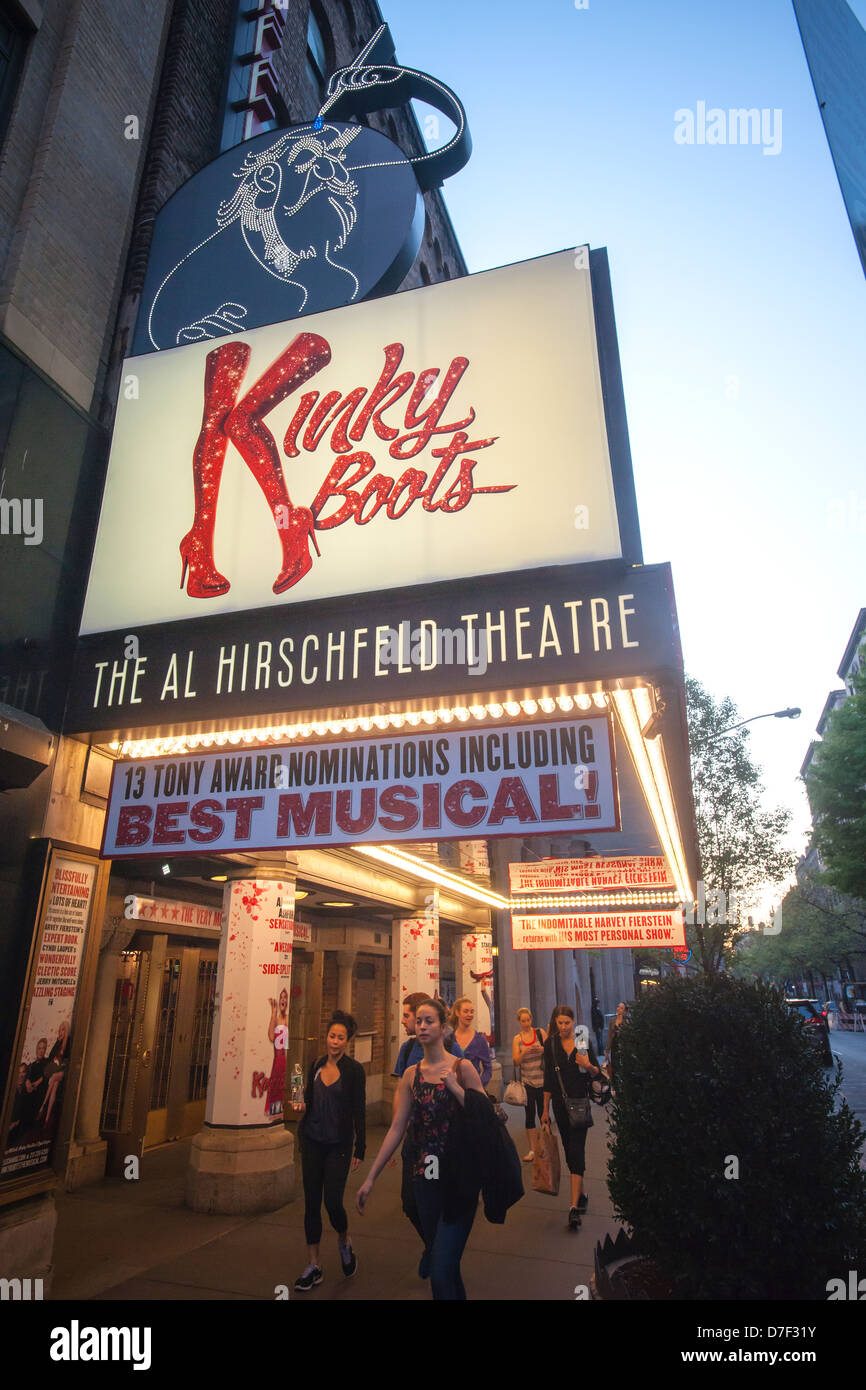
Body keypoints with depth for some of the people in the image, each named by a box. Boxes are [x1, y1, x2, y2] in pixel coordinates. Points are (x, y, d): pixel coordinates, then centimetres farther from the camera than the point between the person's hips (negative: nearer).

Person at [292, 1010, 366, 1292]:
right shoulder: (316, 1066, 3)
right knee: (311, 1203, 7)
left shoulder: (354, 1070, -10)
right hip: (312, 1141, 4)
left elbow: (359, 1112, -8)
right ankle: (313, 1266, 22)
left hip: (338, 1144, -4)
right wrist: (301, 1107, -8)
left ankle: (344, 1242, 27)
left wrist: (360, 1150, -8)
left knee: (333, 1202, -5)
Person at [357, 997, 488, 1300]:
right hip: (424, 1179, 4)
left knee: (442, 1272, -9)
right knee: (443, 1264, 15)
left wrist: (456, 1088, -18)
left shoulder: (462, 1068, -6)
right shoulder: (411, 1075, 4)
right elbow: (396, 1129, 5)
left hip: (458, 1180, -4)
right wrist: (370, 1178, 3)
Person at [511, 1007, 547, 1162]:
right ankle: (531, 1150, 11)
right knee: (530, 1114, 3)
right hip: (527, 1081, 1)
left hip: (542, 1080, -1)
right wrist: (525, 1052, -20)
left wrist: (542, 1048, -21)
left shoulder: (540, 1032, 0)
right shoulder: (517, 1039, 3)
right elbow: (516, 1061, -3)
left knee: (543, 1113, 3)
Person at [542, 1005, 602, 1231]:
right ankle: (581, 1194, 30)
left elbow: (598, 1073, 4)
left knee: (576, 1151, -9)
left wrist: (588, 1065, -19)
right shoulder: (551, 1044, 1)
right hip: (560, 1104, 3)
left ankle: (575, 1206, -10)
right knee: (569, 1151, 12)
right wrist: (546, 1110, 6)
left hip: (580, 1102, -3)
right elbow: (548, 1078, 6)